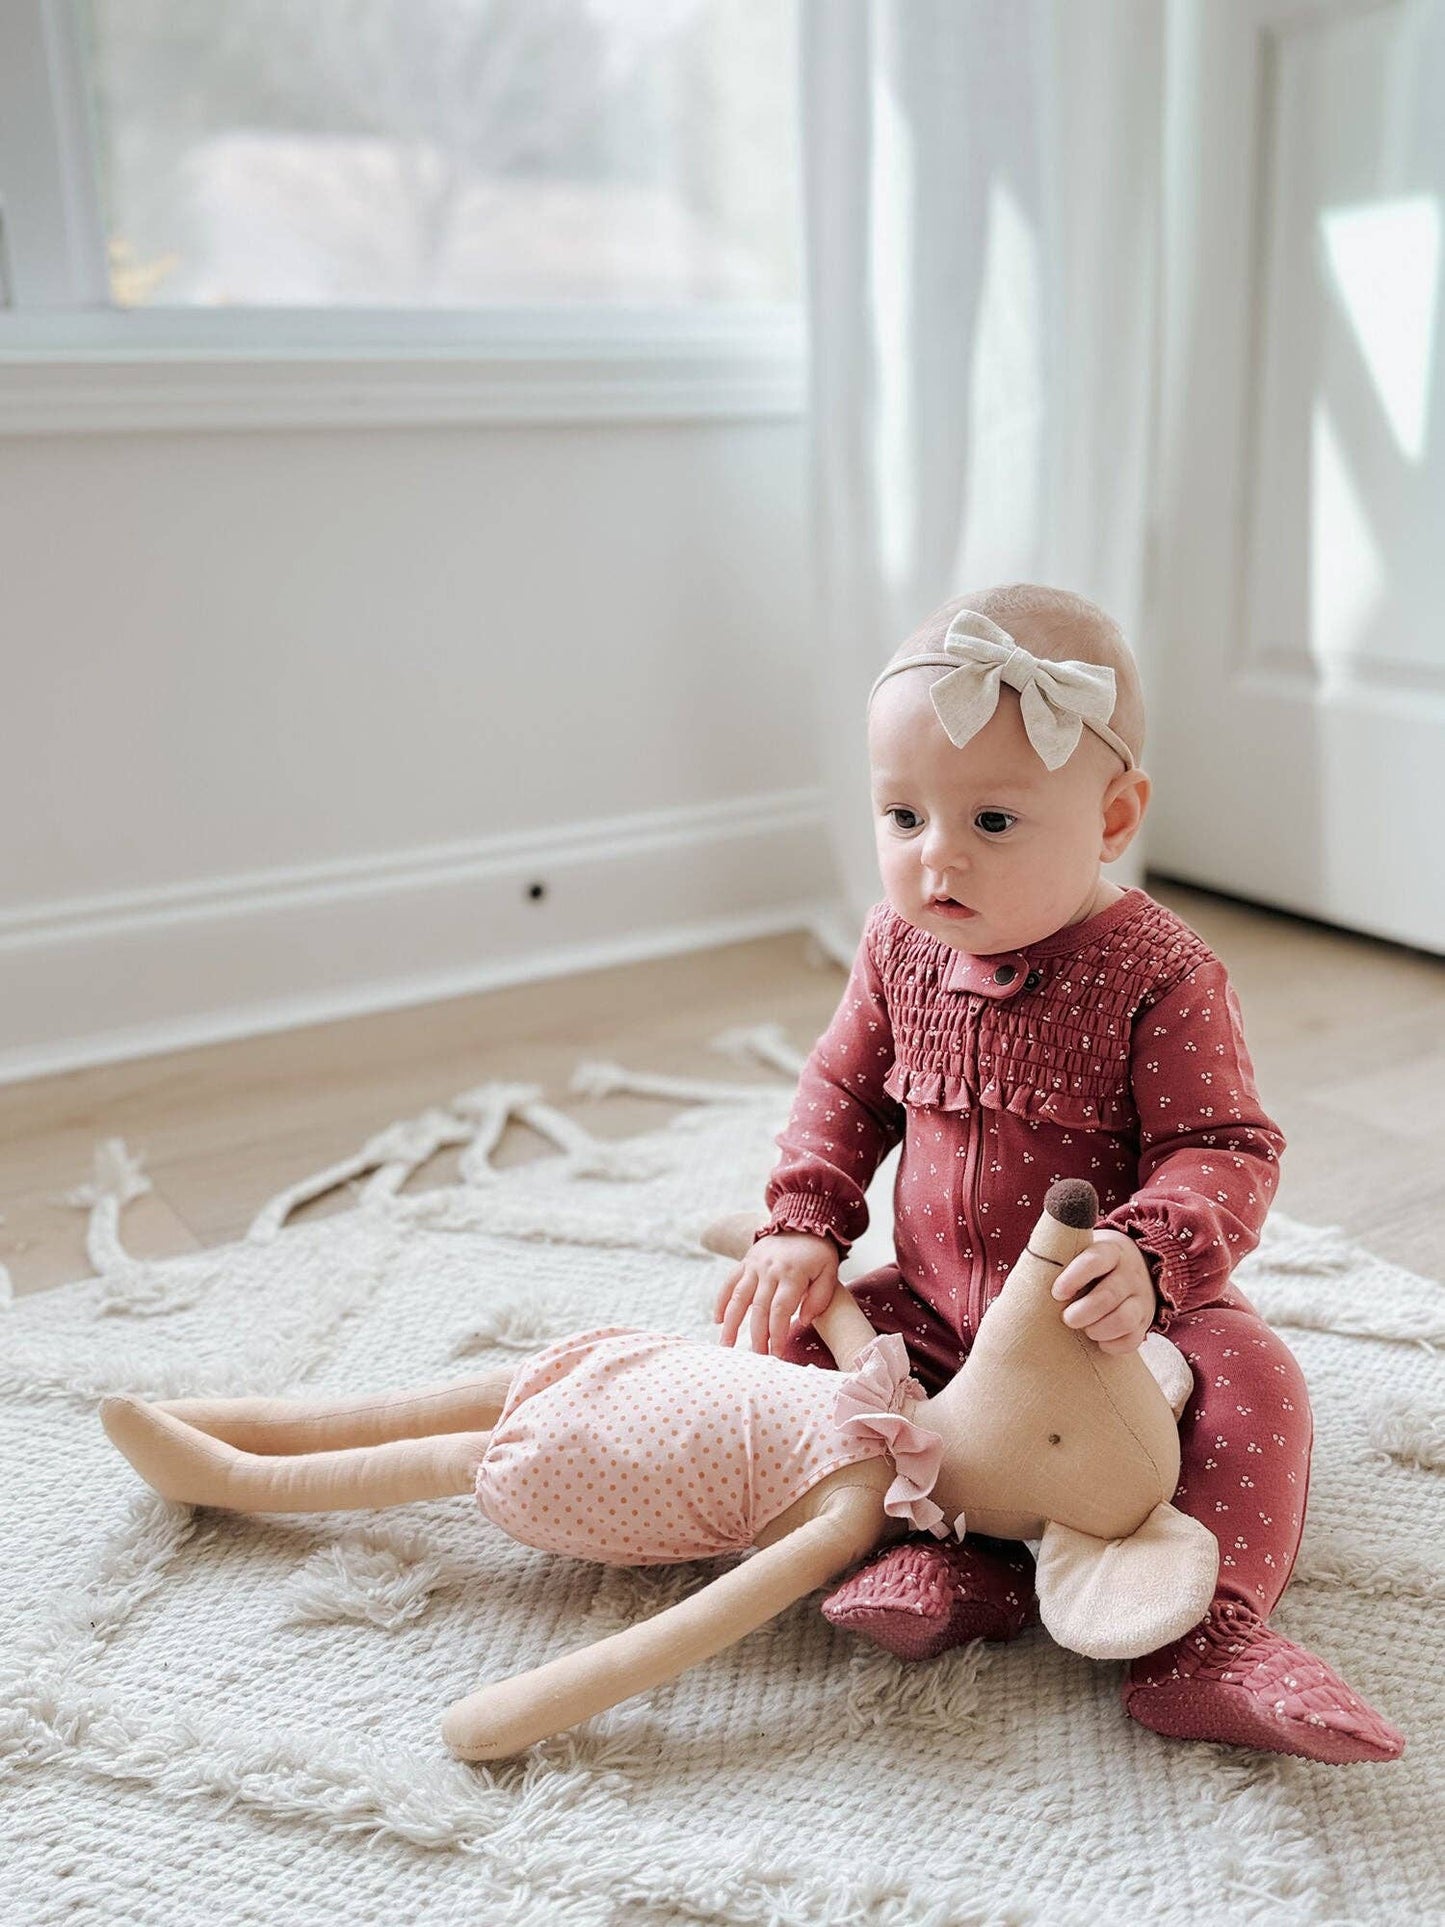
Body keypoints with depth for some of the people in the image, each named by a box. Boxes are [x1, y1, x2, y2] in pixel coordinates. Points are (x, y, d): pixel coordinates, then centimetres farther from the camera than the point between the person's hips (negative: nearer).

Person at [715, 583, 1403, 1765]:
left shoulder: (1161, 977, -20)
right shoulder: (901, 948, -5)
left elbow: (1224, 1152, -21)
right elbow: (842, 1091, 9)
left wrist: (1147, 1256, -42)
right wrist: (802, 1229, -5)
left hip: (1112, 1319, -4)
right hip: (938, 1311, 5)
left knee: (1248, 1380, -28)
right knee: (793, 1345, -13)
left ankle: (1206, 1635, -23)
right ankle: (957, 1566, -19)